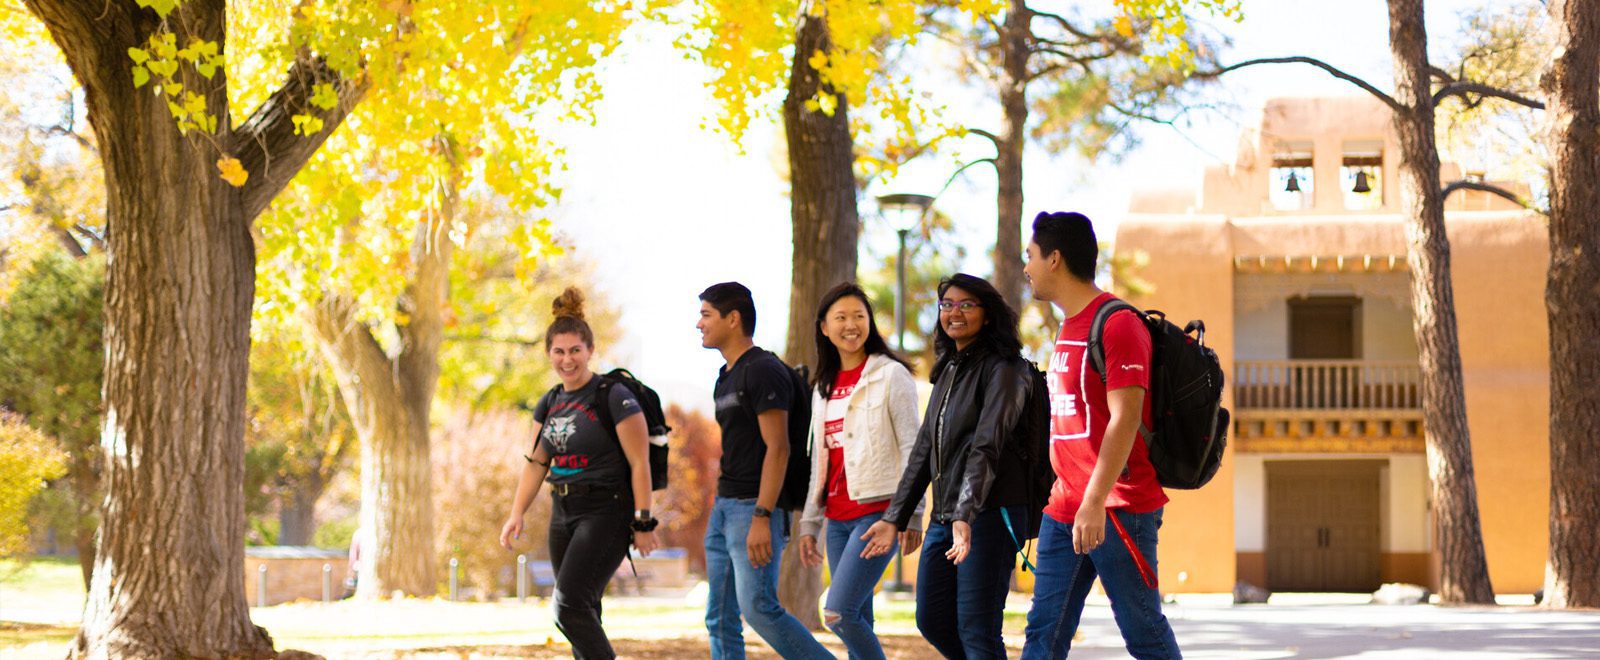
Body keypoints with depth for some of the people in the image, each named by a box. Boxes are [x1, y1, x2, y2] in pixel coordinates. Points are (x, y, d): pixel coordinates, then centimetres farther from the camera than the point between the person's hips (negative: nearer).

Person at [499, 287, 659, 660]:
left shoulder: (614, 398, -10)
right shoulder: (549, 405, 11)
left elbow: (639, 464, -11)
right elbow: (536, 464, 14)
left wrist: (643, 523, -14)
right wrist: (517, 513, 2)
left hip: (606, 513, -7)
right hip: (564, 514, 7)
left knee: (569, 606, -19)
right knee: (582, 614, 9)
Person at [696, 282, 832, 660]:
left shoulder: (763, 371, -11)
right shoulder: (727, 377, 18)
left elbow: (777, 448, -18)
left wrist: (761, 516, -24)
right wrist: (721, 505, 17)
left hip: (755, 507, -10)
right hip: (724, 507, 10)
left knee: (759, 607, -15)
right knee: (720, 619, 6)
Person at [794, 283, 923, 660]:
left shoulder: (891, 375, -4)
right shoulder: (824, 387, 16)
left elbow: (912, 448, -8)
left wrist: (911, 515, -12)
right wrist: (809, 523, 16)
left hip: (877, 512, -7)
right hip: (838, 517, 7)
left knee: (838, 612, -17)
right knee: (858, 622, 5)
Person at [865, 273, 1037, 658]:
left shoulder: (1002, 369, -8)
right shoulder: (948, 369, 18)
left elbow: (986, 447, -20)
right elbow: (925, 448, 21)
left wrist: (966, 516, -30)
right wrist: (895, 517, 17)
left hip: (989, 513, -9)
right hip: (944, 515, 9)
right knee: (932, 621, 10)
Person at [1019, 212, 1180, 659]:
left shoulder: (1117, 324, -12)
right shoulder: (1069, 328, 17)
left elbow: (1125, 419, -20)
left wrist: (1094, 502, -26)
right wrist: (1066, 491, 18)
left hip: (1118, 508, -9)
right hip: (1064, 510, 9)